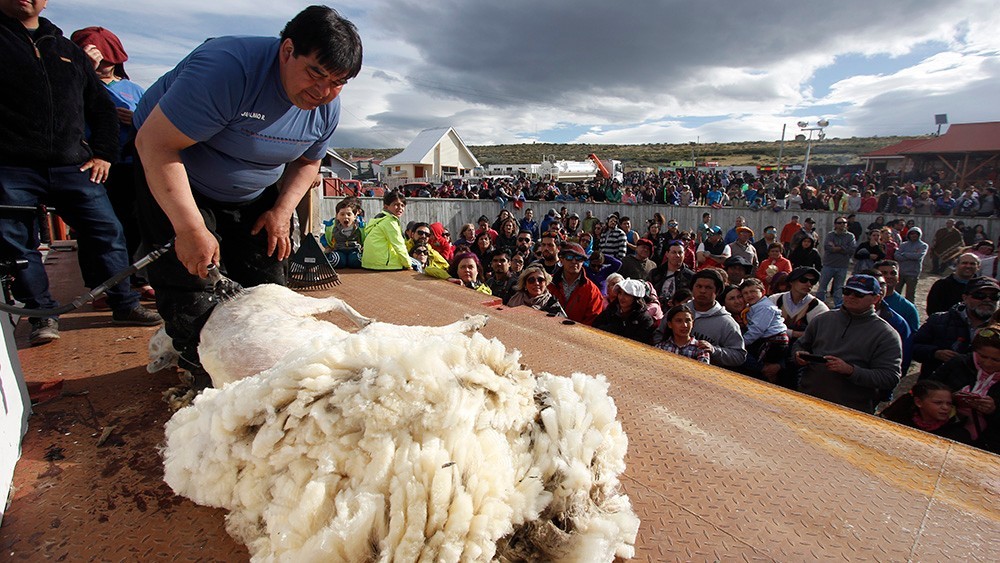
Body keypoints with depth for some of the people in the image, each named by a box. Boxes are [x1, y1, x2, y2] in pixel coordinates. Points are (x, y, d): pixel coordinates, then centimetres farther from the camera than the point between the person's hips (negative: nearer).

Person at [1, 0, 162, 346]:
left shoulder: (68, 51, 19)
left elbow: (102, 106, 22)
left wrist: (103, 154, 11)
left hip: (72, 167, 3)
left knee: (107, 232, 0)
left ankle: (124, 304, 10)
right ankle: (42, 315, 13)